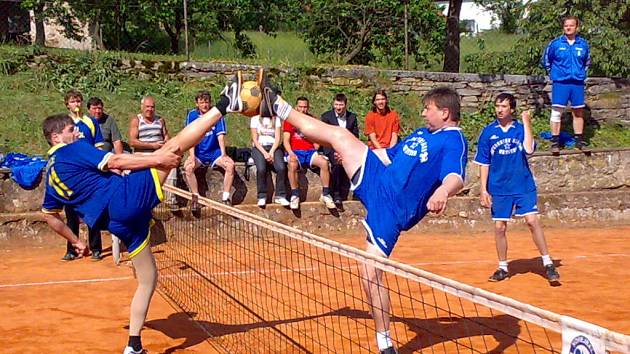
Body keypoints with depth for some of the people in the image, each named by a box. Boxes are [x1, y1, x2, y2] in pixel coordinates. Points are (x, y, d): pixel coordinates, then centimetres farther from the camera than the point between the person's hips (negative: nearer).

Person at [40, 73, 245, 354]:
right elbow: (114, 161, -12)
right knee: (174, 146, -9)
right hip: (126, 195, -8)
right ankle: (224, 106, -19)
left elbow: (49, 215, 31)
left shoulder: (51, 173, 24)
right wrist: (156, 159, -12)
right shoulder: (71, 151, -1)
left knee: (147, 279, 16)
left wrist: (75, 241, 38)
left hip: (118, 222, 8)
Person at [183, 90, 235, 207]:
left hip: (214, 152, 0)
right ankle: (195, 197, -20)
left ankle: (225, 197, -17)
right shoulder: (192, 115, -3)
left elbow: (220, 135, -6)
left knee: (230, 164, -26)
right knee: (188, 167, -30)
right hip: (199, 153, 0)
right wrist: (192, 156, -20)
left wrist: (223, 154, -18)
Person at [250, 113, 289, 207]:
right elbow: (255, 139, 0)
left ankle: (280, 196, -19)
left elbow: (278, 138, 5)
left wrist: (271, 152, -12)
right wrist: (264, 153, -14)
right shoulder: (255, 119, 7)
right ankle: (262, 197, -22)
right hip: (259, 147, -2)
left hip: (273, 147, 2)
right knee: (261, 168, -32)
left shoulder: (276, 119, 14)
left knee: (281, 168, -28)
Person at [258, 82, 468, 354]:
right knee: (339, 134, 1)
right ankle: (278, 108, 15)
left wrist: (442, 191, -55)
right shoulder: (420, 133, 15)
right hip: (376, 179, 7)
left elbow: (456, 177, -32)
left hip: (392, 209, -7)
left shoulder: (454, 141, -11)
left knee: (371, 274, -11)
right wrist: (351, 153, 39)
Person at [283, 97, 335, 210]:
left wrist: (316, 146, -4)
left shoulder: (313, 120, 17)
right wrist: (290, 153, -17)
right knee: (292, 164, -37)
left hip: (310, 151, 3)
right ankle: (295, 196, -24)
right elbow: (286, 140, -1)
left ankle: (325, 194, -16)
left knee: (324, 162, -27)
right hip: (295, 152, -2)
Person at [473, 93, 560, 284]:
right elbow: (484, 163, 5)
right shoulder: (488, 132, 2)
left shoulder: (521, 129, 0)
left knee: (533, 221, -10)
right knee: (500, 228, 4)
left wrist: (527, 124, -16)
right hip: (499, 189, 1)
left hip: (524, 186, -1)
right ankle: (503, 268, 19)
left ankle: (548, 264, -2)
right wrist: (483, 190, -1)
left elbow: (529, 149, -19)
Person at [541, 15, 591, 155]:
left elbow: (587, 62, 20)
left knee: (578, 112, 9)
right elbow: (545, 60, 9)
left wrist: (582, 74, 12)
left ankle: (579, 141, 19)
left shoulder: (583, 44, 3)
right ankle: (555, 142, -1)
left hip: (578, 83, 3)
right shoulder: (555, 43, -3)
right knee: (557, 112, -6)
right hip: (560, 83, -3)